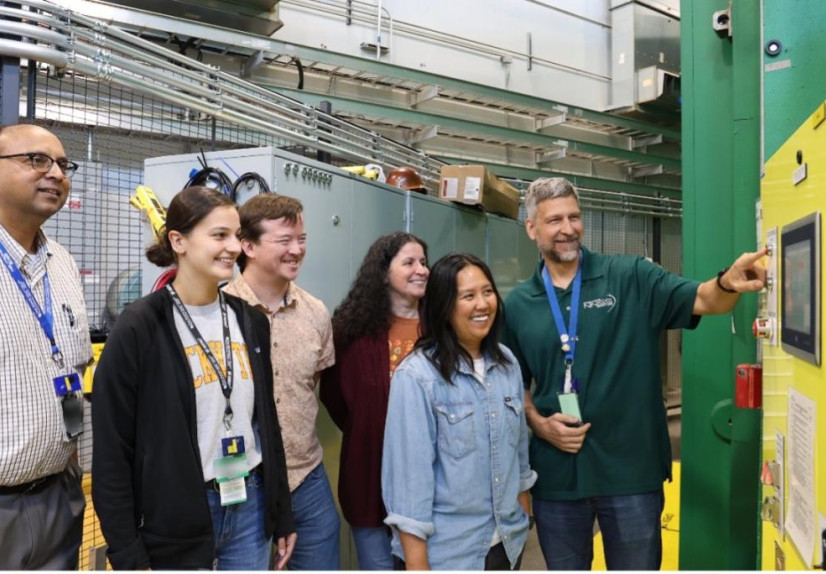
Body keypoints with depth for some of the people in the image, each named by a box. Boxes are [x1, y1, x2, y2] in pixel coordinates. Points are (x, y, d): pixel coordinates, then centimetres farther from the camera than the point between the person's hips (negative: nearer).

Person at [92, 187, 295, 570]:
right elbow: (111, 451, -10)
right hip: (177, 521, -4)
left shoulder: (250, 320, 4)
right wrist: (128, 556, -10)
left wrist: (282, 515, 10)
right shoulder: (138, 328, -13)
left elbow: (267, 421, 9)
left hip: (251, 505, 5)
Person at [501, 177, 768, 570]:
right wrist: (537, 422, -8)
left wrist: (728, 283, -36)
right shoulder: (518, 304, 1)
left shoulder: (630, 277, -5)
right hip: (556, 472, 2)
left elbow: (702, 300, -14)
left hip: (631, 468, -2)